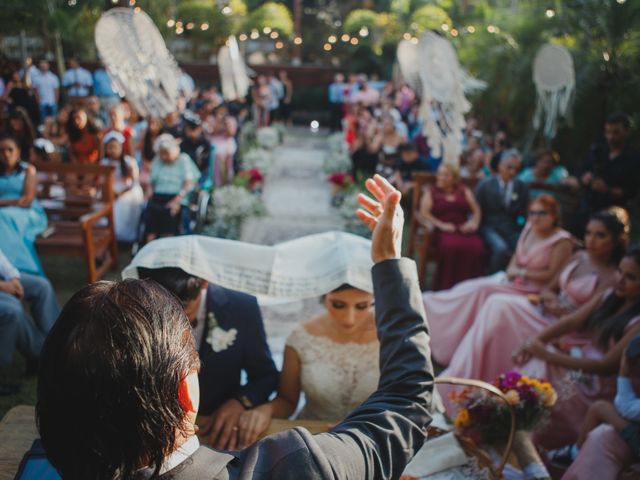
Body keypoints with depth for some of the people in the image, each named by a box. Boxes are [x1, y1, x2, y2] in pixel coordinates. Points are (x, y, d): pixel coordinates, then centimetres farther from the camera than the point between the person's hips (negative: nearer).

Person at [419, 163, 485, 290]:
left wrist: (474, 223, -5)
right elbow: (424, 212, 3)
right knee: (450, 245, -39)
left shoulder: (464, 191, 24)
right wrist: (441, 225, -11)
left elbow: (476, 210, 17)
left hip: (464, 230, 2)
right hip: (443, 231, -2)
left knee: (476, 247, -33)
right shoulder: (431, 192, 17)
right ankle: (445, 288, -31)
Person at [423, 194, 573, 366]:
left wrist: (521, 272, -12)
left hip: (530, 292, -7)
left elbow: (551, 276, -15)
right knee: (469, 287, -12)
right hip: (511, 280, 7)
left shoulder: (562, 241, -15)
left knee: (481, 290, -22)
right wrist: (511, 270, -6)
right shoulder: (529, 228, 6)